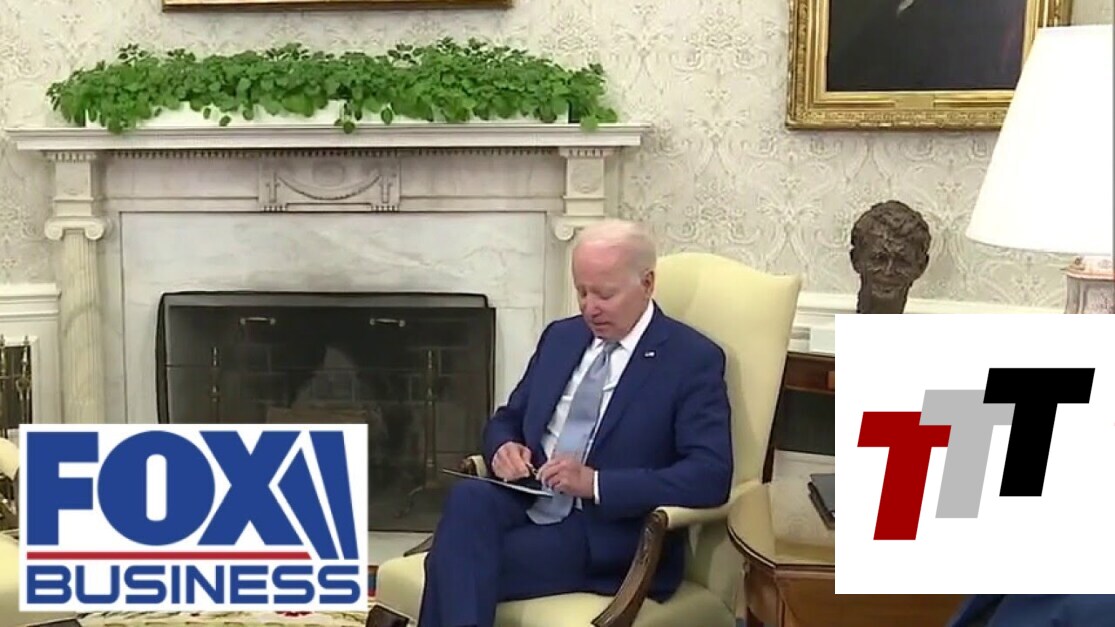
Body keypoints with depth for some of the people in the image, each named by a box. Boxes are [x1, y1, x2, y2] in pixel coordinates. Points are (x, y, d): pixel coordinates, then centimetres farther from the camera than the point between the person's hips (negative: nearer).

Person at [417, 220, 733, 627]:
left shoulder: (693, 359, -5)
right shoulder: (560, 336, 14)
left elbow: (711, 476, -16)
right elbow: (507, 419, 22)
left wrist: (595, 483, -23)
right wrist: (504, 448, -5)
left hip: (609, 536, -5)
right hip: (531, 504, 6)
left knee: (458, 566, -28)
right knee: (468, 497, -30)